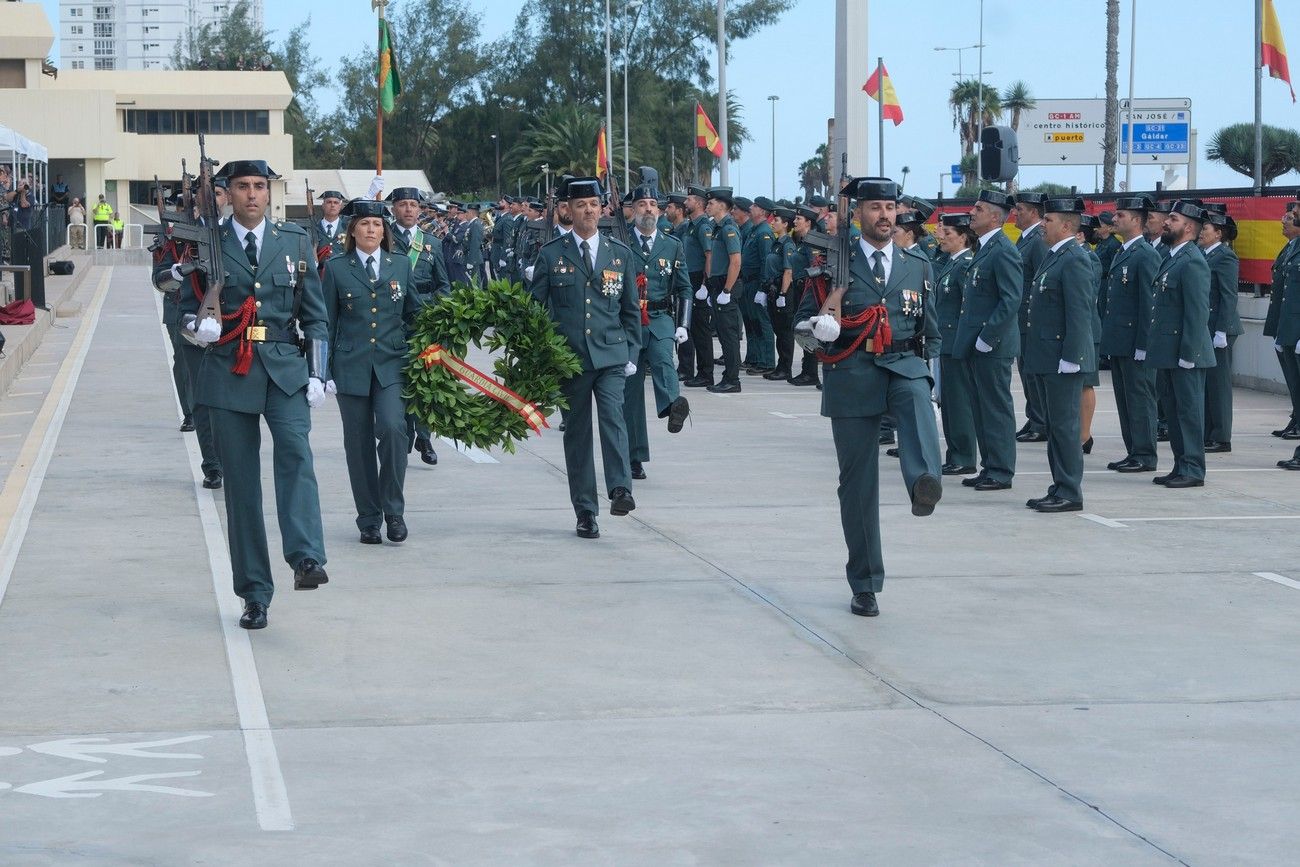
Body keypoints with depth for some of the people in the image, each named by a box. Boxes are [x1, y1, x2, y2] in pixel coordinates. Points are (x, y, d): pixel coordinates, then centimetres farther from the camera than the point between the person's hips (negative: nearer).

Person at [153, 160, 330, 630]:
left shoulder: (295, 241, 10)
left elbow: (314, 314, 11)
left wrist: (318, 373, 1)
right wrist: (193, 322, -11)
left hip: (285, 367, 0)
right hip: (228, 373, 0)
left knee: (295, 451, -26)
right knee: (240, 482, 0)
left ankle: (306, 557, -36)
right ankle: (254, 593, 6)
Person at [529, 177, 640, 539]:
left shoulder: (620, 253, 10)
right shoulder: (551, 254, 4)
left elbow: (631, 309, 14)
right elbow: (535, 306, 7)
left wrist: (631, 353, 7)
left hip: (611, 355, 0)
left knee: (613, 415, -22)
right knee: (577, 432, 3)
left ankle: (621, 489, -28)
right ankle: (585, 512, 7)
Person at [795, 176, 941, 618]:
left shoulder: (918, 266, 13)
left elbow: (930, 331, 20)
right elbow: (803, 321, 8)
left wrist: (929, 378, 12)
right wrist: (818, 326, -14)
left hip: (904, 365, 1)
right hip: (852, 375, -1)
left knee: (918, 399, -37)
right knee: (857, 482, 0)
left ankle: (924, 482, -61)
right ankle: (864, 584, 10)